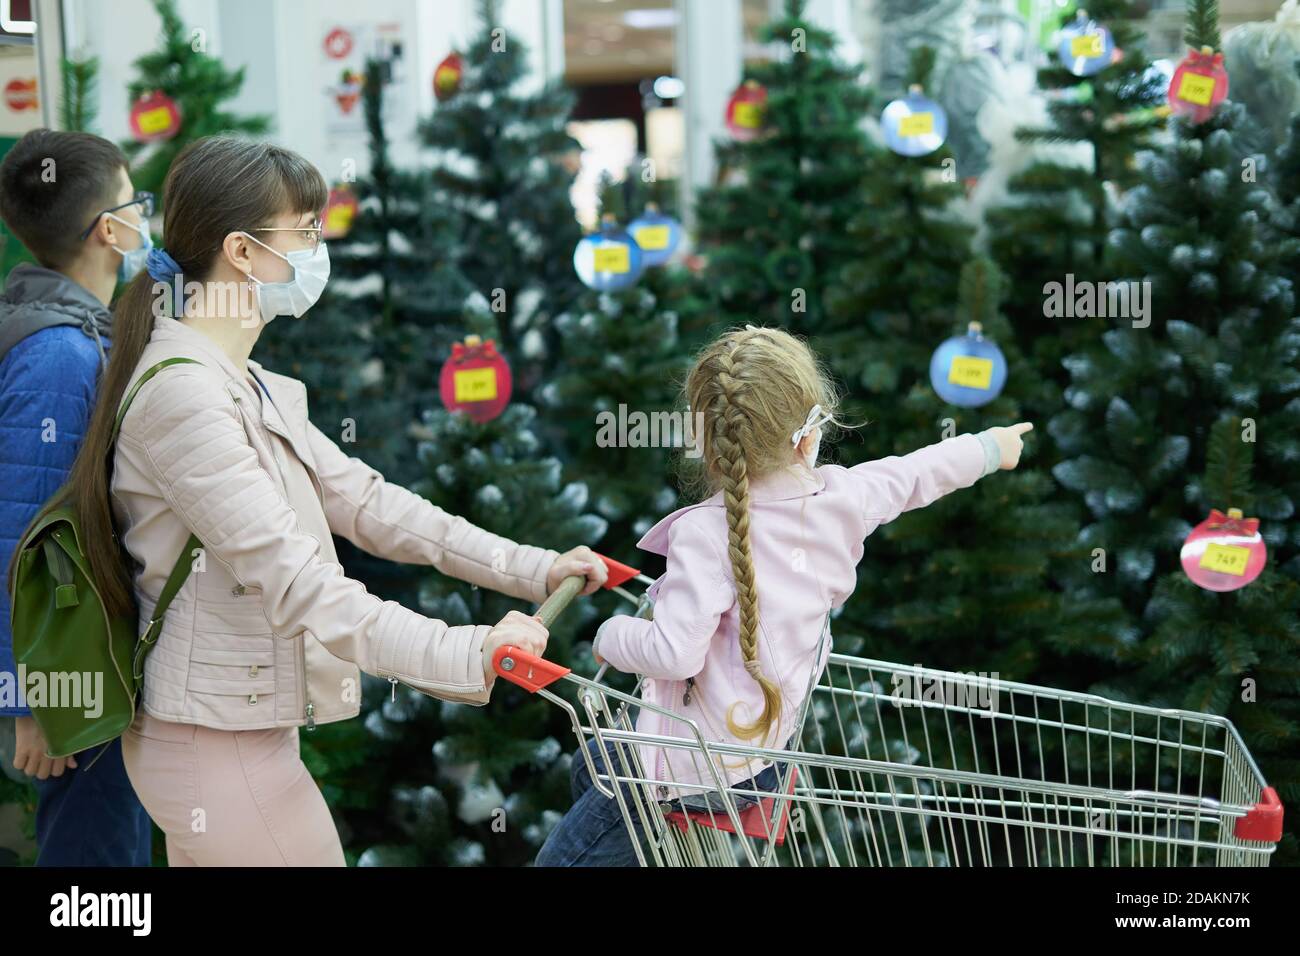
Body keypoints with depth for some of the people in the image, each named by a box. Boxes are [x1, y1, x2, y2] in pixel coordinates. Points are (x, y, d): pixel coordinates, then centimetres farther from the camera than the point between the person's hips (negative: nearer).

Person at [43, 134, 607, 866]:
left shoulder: (246, 388, 12)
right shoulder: (184, 396, -21)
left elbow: (359, 500, 9)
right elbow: (292, 580, -27)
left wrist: (532, 569, 3)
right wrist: (468, 655, -32)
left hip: (240, 732, 10)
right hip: (221, 745, -10)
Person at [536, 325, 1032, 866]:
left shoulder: (705, 534, -25)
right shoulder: (838, 499, -6)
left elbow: (674, 654, -29)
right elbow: (913, 475, 12)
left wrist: (612, 636, -7)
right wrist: (988, 448, 31)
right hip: (770, 737, 8)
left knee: (562, 857, 2)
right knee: (590, 765, 28)